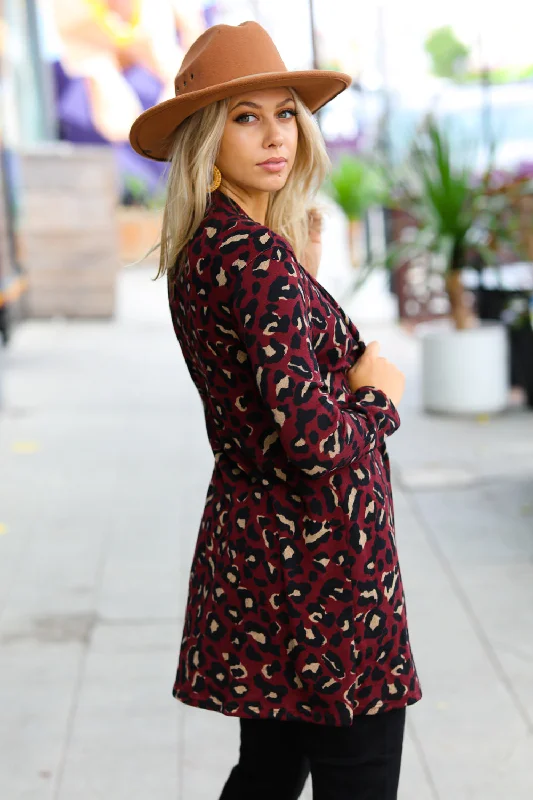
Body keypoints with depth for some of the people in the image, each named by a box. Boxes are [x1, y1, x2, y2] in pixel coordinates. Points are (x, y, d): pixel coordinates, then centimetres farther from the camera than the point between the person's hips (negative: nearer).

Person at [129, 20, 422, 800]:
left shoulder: (199, 251, 9)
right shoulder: (257, 258, -21)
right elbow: (314, 438, -27)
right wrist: (380, 398, -8)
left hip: (248, 545, 10)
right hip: (320, 555, -10)